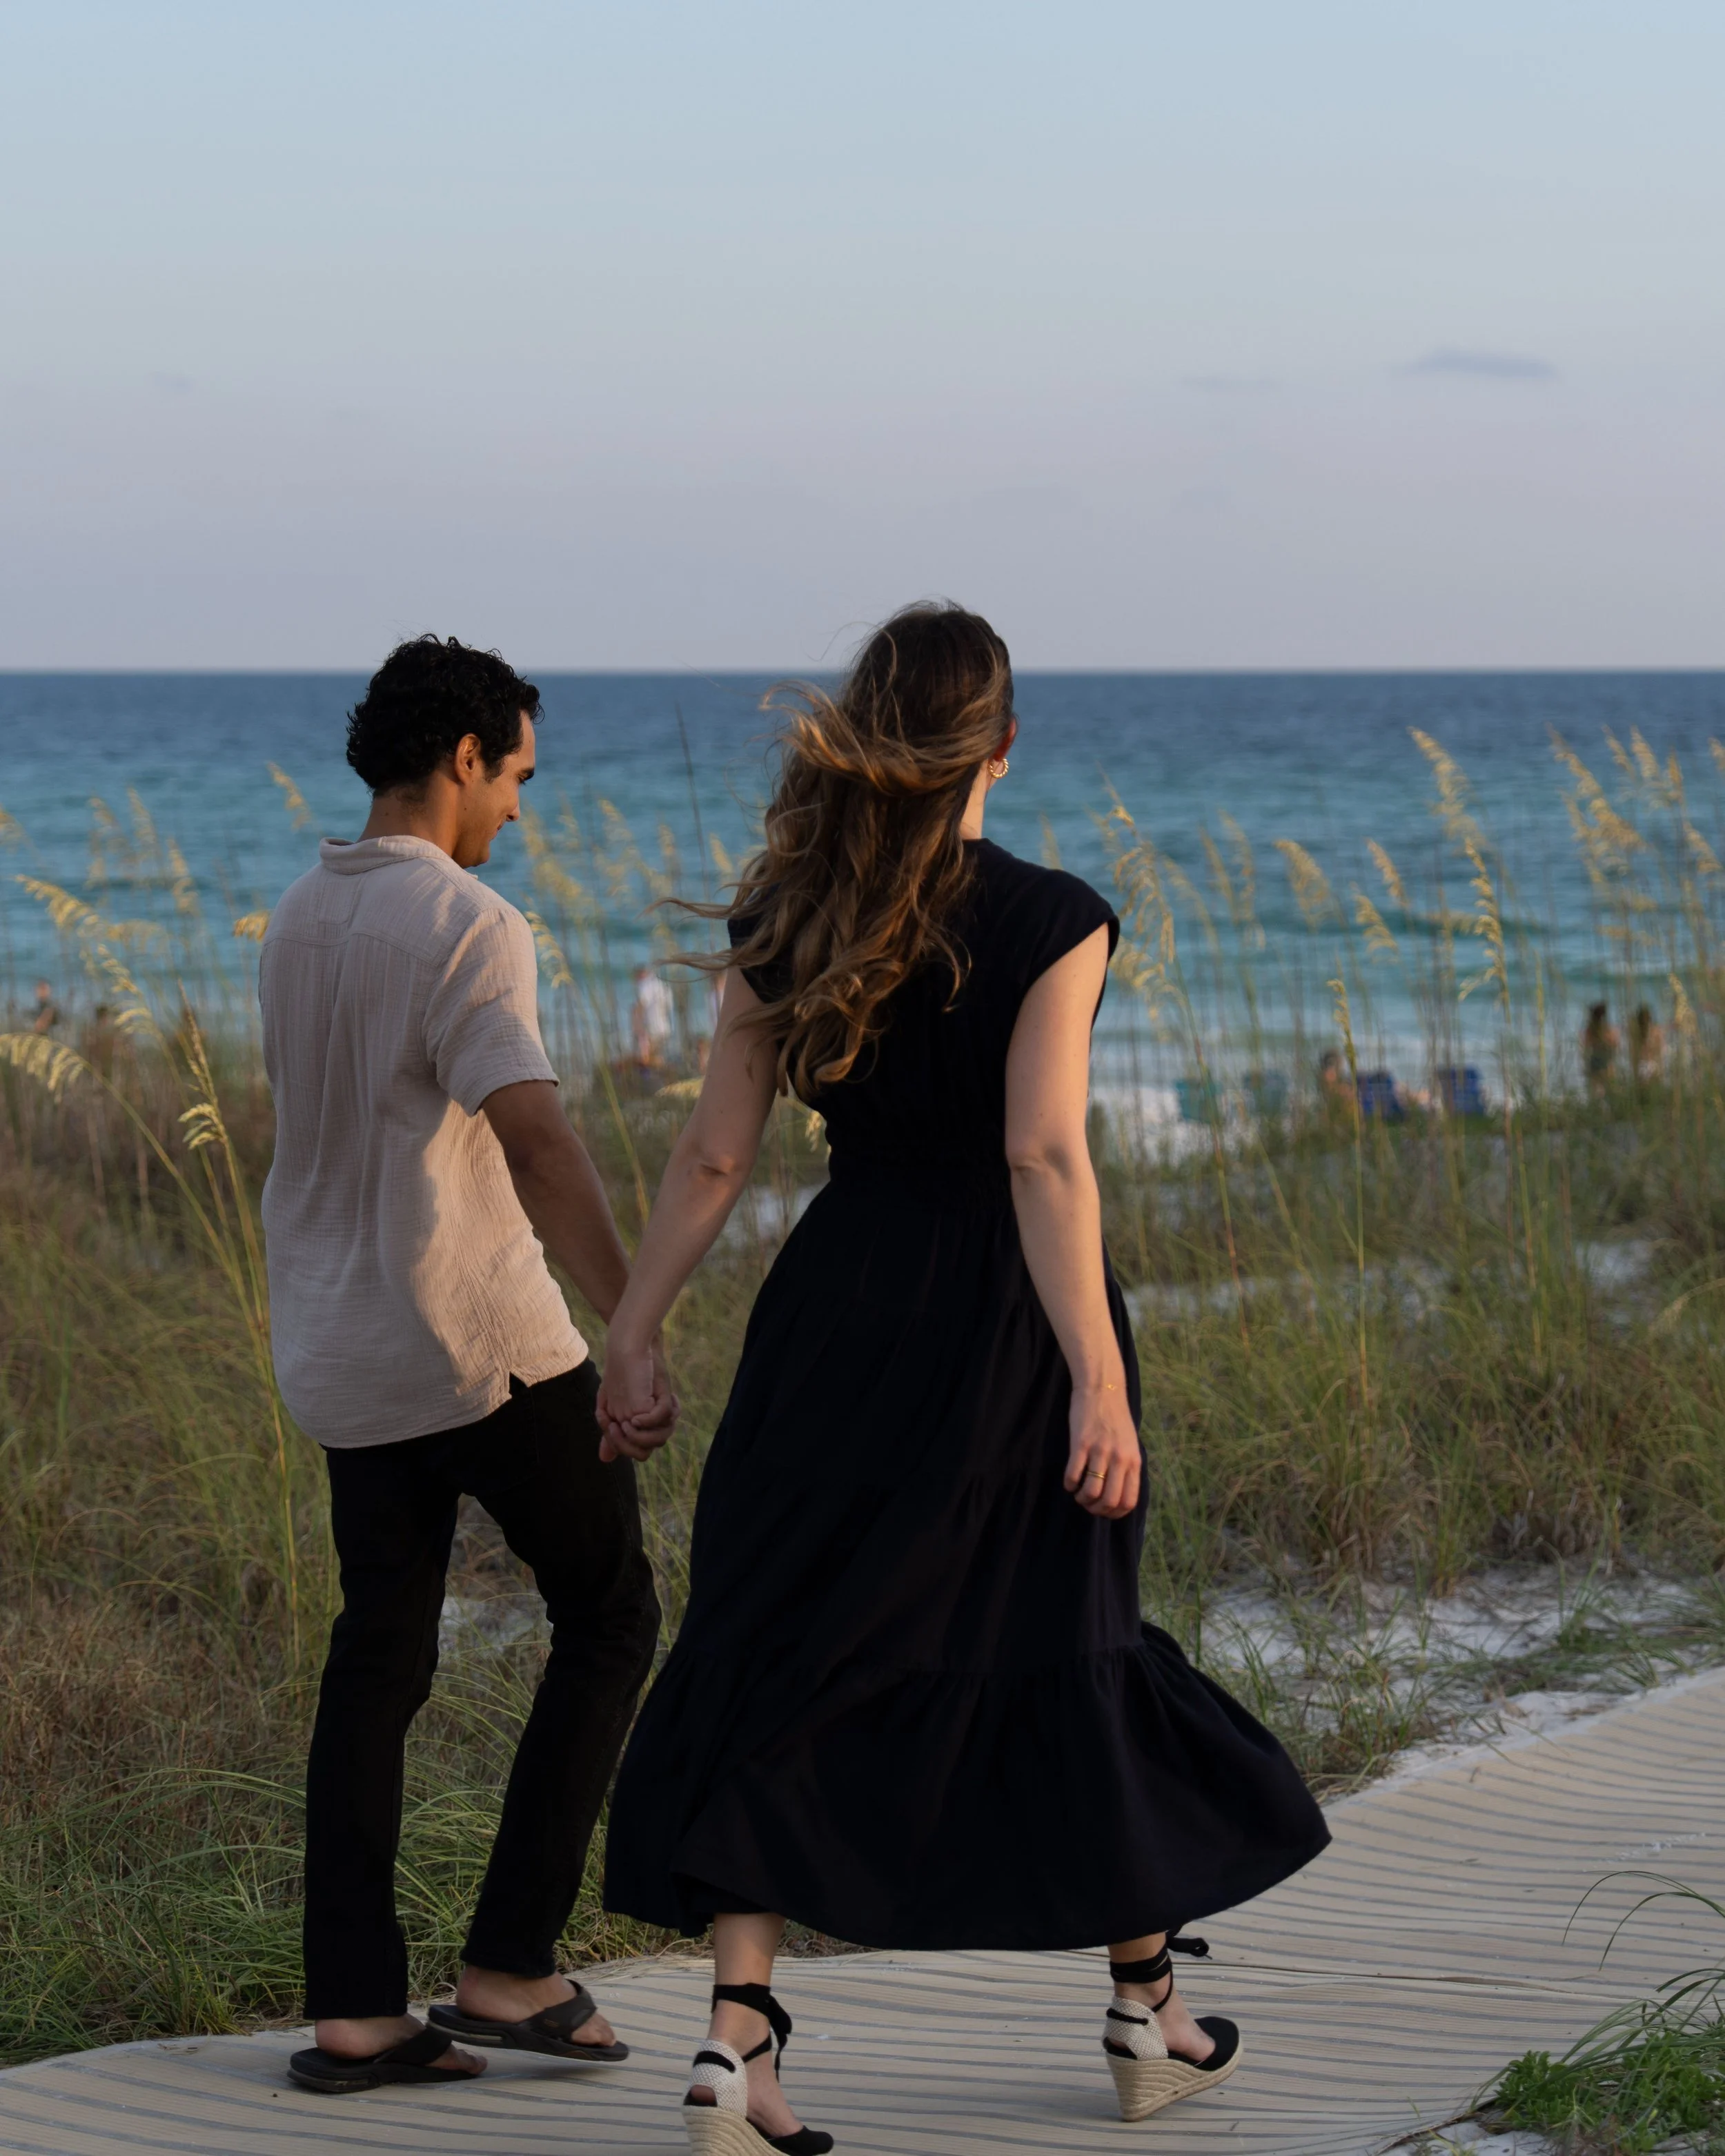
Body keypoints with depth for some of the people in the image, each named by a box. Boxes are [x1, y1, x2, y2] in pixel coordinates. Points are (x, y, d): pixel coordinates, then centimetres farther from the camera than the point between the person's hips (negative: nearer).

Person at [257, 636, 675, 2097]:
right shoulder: (464, 926, -15)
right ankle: (510, 1964, 4)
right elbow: (539, 1144, -26)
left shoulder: (298, 923, 11)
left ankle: (353, 2013, 5)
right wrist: (642, 1341, -32)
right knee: (610, 1618, 8)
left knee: (380, 1661, 9)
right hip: (481, 1342, -7)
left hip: (344, 1353, 7)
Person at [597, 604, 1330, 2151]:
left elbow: (715, 1157, 1)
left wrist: (634, 1330, 10)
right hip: (1008, 1323, -2)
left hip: (842, 1308, 2)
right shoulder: (1052, 923, -11)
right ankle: (1148, 2012, 26)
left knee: (781, 1659, 8)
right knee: (1061, 1650, 12)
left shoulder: (784, 924, 0)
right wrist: (1099, 1382, -19)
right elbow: (1045, 1159, -19)